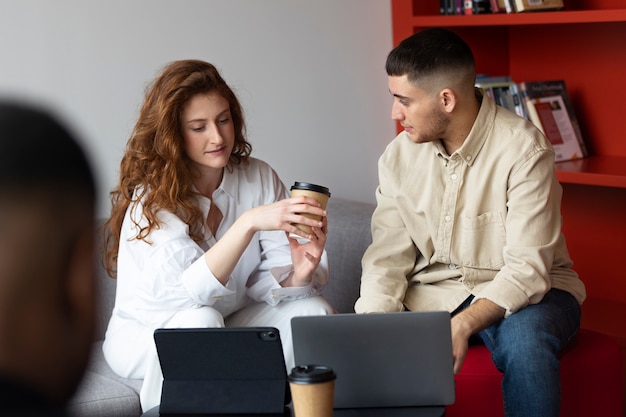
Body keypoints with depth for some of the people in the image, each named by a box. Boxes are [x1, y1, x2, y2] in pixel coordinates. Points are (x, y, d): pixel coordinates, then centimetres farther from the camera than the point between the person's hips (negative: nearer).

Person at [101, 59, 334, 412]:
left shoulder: (260, 178, -7)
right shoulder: (151, 197, -19)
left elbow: (270, 278, -11)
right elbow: (188, 293, -33)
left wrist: (297, 275, -35)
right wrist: (249, 222, -43)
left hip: (232, 324, 4)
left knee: (312, 311, -21)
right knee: (199, 320, -35)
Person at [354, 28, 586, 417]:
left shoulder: (523, 148, -17)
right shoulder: (399, 156, 0)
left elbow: (527, 270, -22)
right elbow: (388, 257, -1)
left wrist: (464, 324, -37)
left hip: (524, 293, -4)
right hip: (432, 293, 4)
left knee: (524, 342, -38)